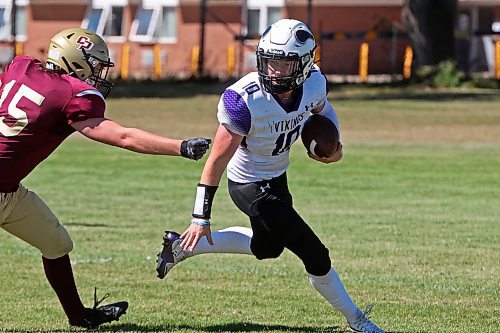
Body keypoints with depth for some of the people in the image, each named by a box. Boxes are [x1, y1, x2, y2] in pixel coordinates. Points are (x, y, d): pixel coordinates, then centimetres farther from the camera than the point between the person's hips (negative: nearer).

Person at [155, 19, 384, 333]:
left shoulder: (314, 83, -16)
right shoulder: (245, 100, -33)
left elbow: (324, 109, 12)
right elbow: (218, 161, -25)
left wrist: (334, 144, -9)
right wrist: (201, 217, -21)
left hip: (277, 177, 8)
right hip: (252, 186, -8)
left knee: (268, 246, 31)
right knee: (315, 255, -5)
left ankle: (182, 245, 41)